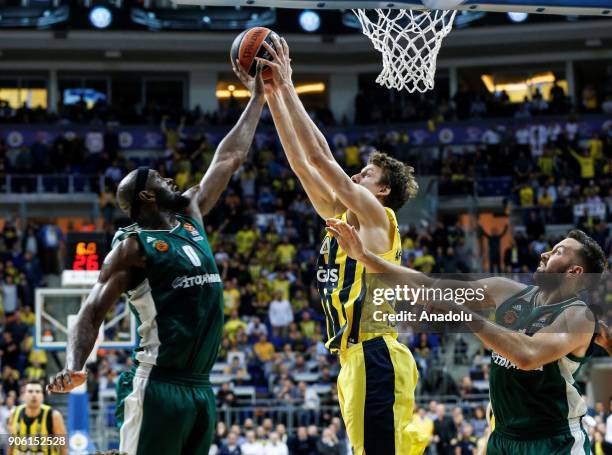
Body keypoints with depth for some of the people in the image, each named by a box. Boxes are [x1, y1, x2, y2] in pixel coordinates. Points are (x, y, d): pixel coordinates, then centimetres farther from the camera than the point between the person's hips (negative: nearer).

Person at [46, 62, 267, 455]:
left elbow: (230, 158, 24)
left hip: (200, 387, 8)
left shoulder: (192, 219, 17)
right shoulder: (132, 246, -4)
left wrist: (259, 95, 28)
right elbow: (93, 313, -9)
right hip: (159, 386, -8)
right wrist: (74, 368, -26)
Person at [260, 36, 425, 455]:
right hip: (357, 357, 9)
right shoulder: (343, 219, 19)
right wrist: (272, 96, 14)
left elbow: (320, 157, -9)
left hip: (375, 360, -9)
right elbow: (301, 162, 18)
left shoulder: (376, 216, -3)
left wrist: (288, 88, -5)